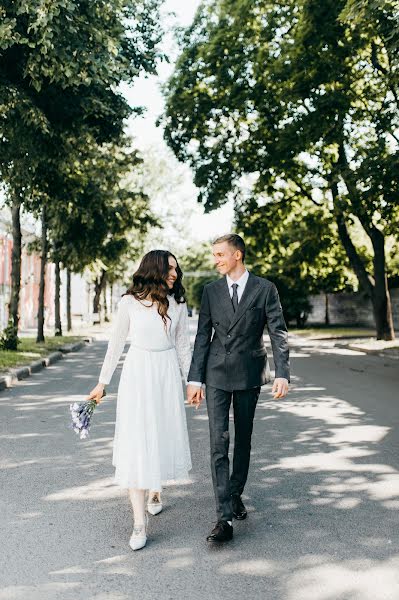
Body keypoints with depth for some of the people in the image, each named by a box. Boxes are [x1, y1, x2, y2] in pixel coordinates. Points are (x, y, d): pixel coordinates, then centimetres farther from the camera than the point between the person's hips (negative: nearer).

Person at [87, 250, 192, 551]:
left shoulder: (178, 304, 5)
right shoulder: (130, 302, -3)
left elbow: (183, 345, 11)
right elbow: (116, 343, 4)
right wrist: (102, 382, 7)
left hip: (167, 373, 3)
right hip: (137, 372, -3)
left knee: (165, 436, 10)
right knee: (136, 443, -6)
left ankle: (156, 490, 40)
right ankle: (140, 523, -3)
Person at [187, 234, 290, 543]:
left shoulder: (265, 289, -2)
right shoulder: (211, 291, 4)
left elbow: (278, 332, -5)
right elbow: (202, 337, 5)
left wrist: (282, 373, -16)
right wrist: (195, 379, 0)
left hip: (249, 374, -1)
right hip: (217, 375, 1)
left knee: (243, 440, 11)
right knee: (219, 442, -6)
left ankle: (235, 495, 31)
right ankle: (225, 516, -6)